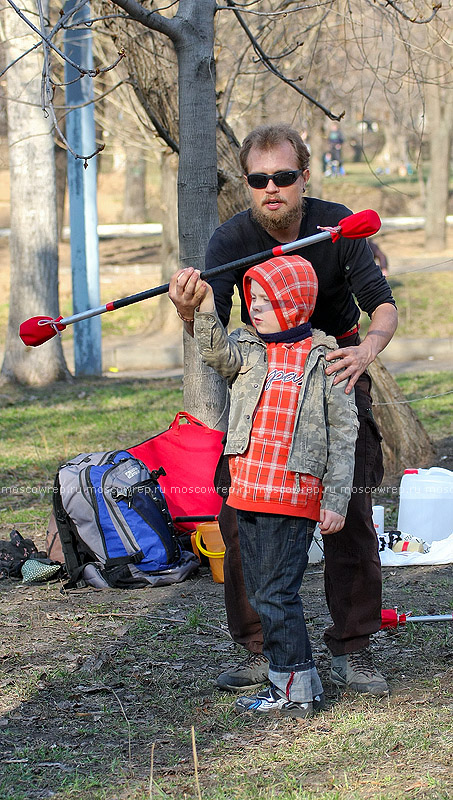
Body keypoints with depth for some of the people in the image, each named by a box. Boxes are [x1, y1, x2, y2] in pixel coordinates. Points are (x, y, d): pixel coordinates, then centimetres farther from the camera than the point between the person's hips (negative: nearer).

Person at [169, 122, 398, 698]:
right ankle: (258, 651, 6)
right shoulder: (231, 239, -15)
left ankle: (351, 652, 3)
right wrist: (190, 314, -47)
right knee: (238, 514, -5)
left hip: (335, 372, -1)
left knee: (351, 513, -8)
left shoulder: (336, 225, -16)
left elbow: (382, 305, -19)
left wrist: (368, 347, -41)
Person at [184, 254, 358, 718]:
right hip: (247, 491, 6)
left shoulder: (323, 359, 1)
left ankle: (298, 692, -1)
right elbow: (217, 352, -13)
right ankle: (286, 684, 21)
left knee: (276, 595, -8)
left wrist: (335, 501, -4)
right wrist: (203, 310, -31)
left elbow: (343, 433, 1)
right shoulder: (247, 349, 11)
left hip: (295, 497, -6)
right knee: (260, 596, 11)